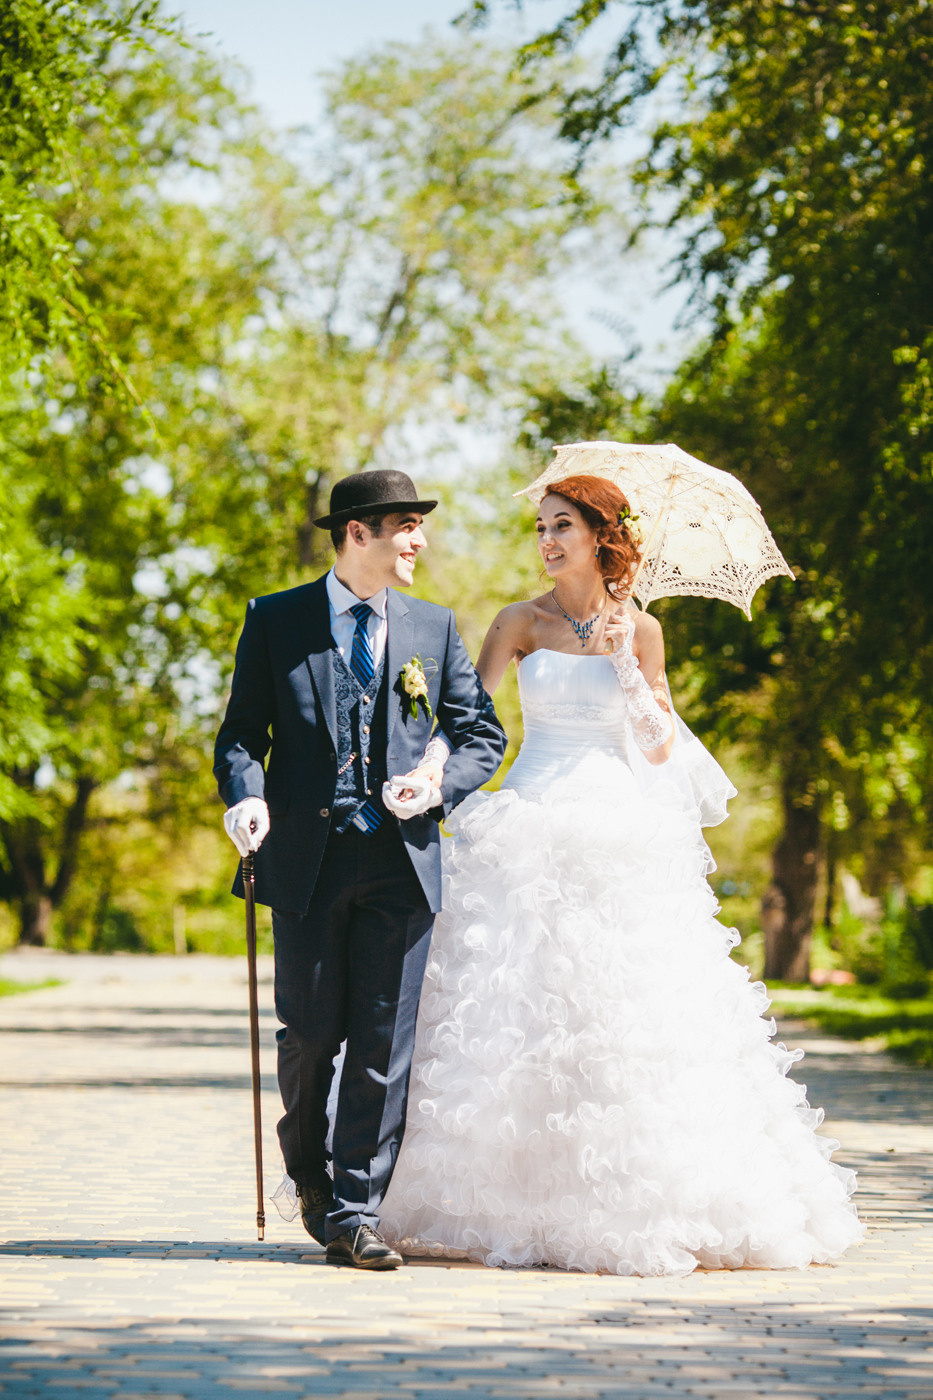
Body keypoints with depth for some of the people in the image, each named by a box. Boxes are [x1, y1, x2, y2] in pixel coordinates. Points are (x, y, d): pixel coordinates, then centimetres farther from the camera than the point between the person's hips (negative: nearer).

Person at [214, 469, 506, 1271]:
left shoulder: (434, 627, 12)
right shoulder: (276, 622, 5)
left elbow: (483, 734, 13)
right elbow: (241, 731, 3)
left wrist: (441, 784, -7)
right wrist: (245, 798, -17)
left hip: (401, 859, 2)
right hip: (308, 859, -1)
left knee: (384, 1041, -3)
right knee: (311, 1032, 4)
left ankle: (356, 1214, 1)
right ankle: (309, 1170, 32)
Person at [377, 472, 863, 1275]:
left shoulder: (639, 630, 7)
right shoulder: (524, 623, 8)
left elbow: (660, 750, 4)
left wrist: (624, 661, -6)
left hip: (619, 840, 0)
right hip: (529, 834, 1)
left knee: (623, 1019, -7)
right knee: (513, 1011, -5)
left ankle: (625, 1200, 0)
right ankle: (512, 1202, 1)